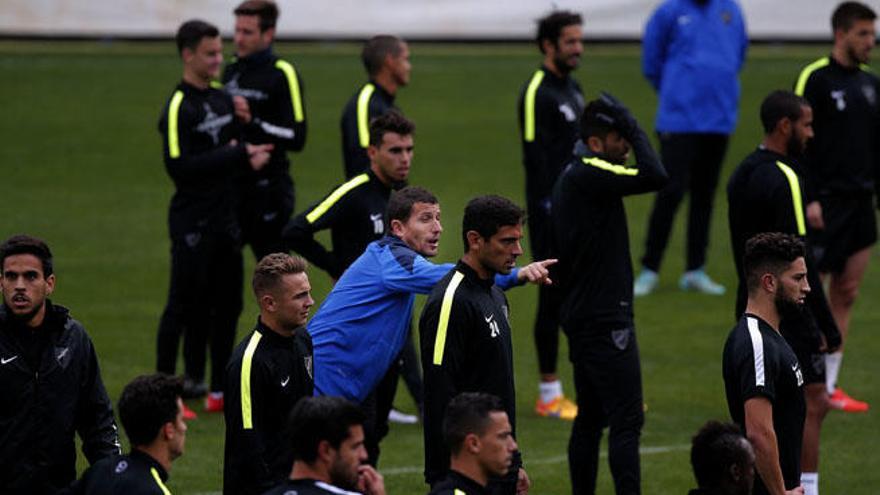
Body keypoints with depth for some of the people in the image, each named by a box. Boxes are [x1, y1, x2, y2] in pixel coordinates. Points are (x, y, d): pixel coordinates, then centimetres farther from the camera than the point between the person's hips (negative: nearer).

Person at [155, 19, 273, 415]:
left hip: (224, 219, 8)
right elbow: (179, 167, -21)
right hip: (192, 222, -8)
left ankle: (219, 390, 16)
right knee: (184, 305, -5)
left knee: (226, 305, 9)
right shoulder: (178, 108, -13)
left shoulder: (222, 100, 12)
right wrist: (235, 156, -20)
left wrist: (249, 156, -3)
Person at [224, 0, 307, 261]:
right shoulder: (232, 70, 12)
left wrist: (252, 122, -24)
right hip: (232, 186, 7)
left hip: (268, 190, -7)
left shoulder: (282, 75, -10)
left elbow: (296, 138, -17)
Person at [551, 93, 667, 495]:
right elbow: (655, 177, -27)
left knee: (590, 420, 13)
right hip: (605, 322, -10)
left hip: (584, 319, 11)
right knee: (626, 421, -11)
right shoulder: (589, 176, -16)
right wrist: (634, 128, -16)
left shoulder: (572, 178, 16)